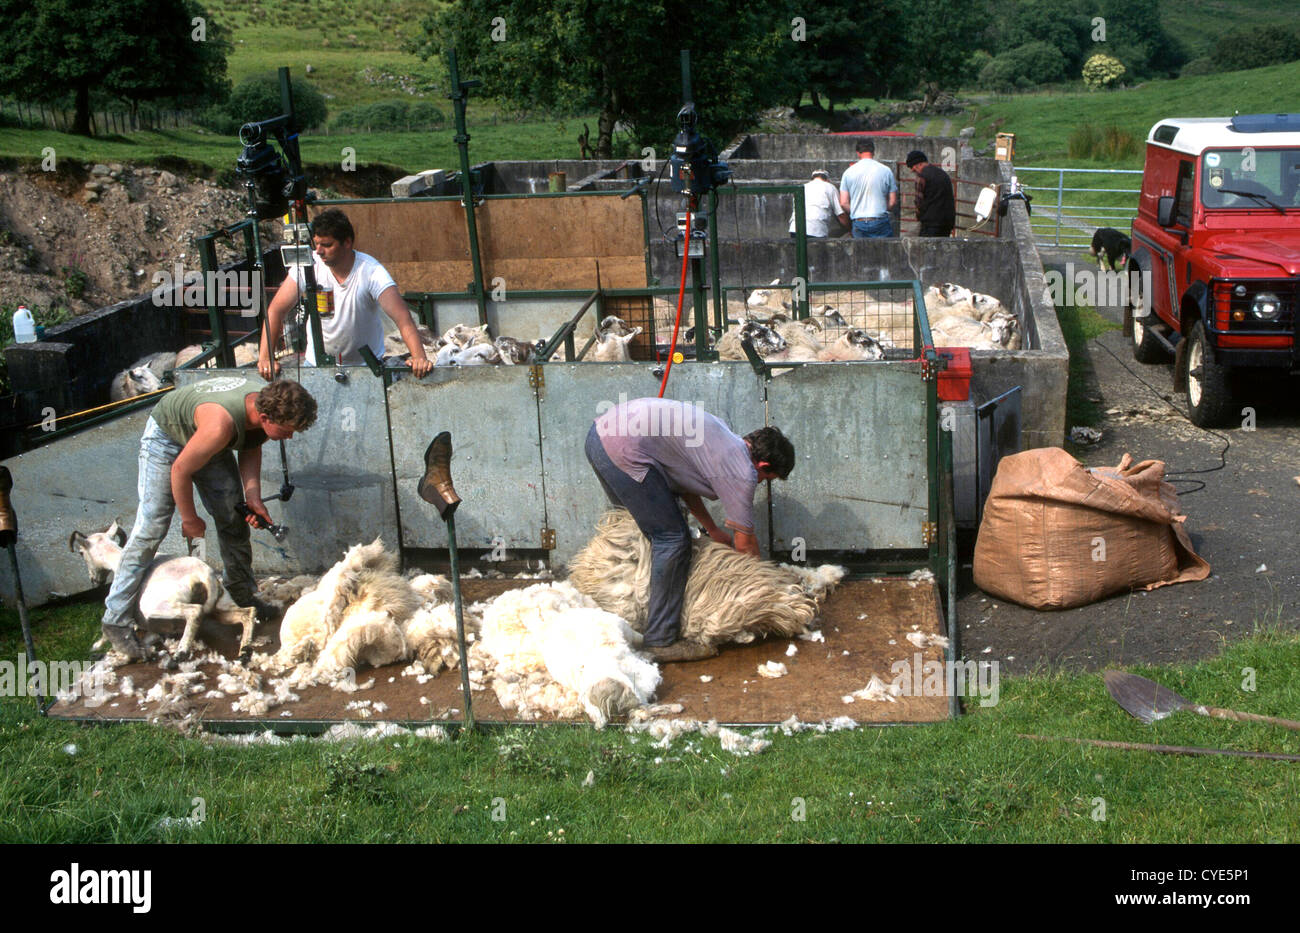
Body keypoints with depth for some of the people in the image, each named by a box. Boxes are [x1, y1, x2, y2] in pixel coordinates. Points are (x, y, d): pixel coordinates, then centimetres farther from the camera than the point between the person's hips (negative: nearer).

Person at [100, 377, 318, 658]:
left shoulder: (270, 406, -22)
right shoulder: (221, 425, -44)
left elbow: (251, 447, -1)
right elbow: (180, 470, -30)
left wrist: (252, 495, -13)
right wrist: (189, 519, -15)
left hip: (208, 440, 7)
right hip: (168, 436, -7)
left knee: (234, 519, 6)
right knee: (151, 528, -11)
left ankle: (241, 591, 27)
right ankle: (116, 619, -5)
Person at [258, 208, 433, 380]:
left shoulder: (371, 271, -19)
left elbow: (402, 317, -29)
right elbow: (276, 310, -10)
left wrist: (419, 356, -45)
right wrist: (265, 357, -22)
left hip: (366, 364, -1)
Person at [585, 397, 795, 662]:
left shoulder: (725, 441, 22)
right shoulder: (742, 473, -3)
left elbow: (683, 482, 32)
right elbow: (744, 542, 5)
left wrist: (714, 531, 36)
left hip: (600, 432, 10)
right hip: (624, 450, -10)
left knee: (641, 526, 25)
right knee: (672, 539, -3)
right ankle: (661, 641, 0)